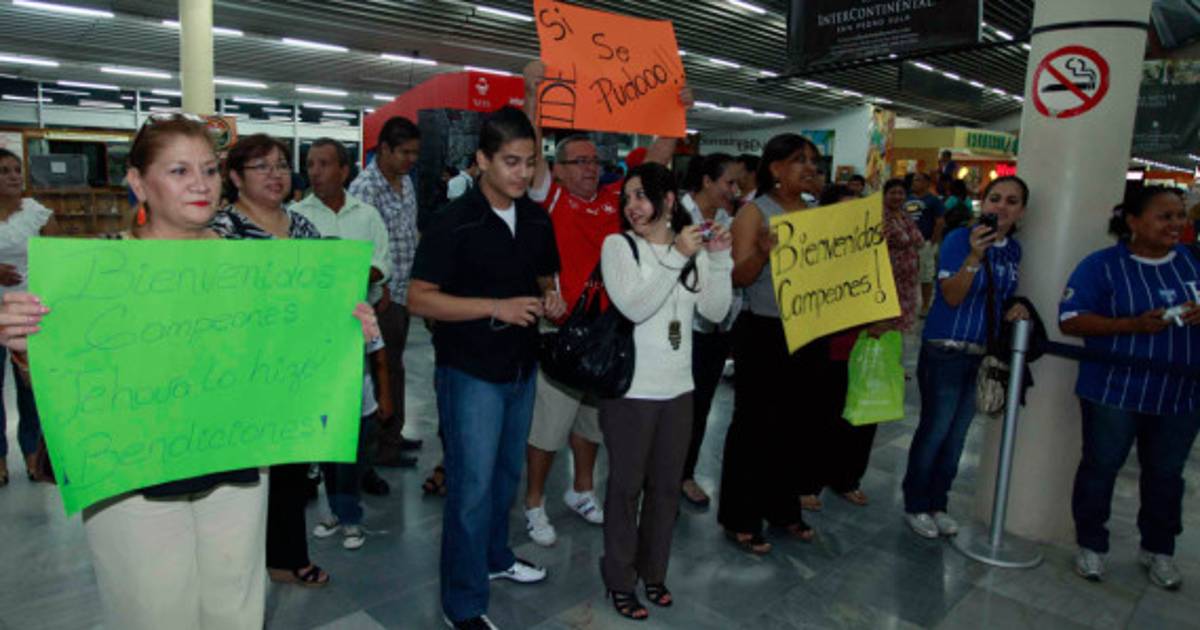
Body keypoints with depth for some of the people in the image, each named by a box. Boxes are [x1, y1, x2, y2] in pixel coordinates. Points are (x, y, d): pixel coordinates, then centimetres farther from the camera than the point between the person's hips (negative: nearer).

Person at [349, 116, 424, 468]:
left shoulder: (406, 181, 10)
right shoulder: (365, 187, -16)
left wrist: (413, 283, 15)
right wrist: (379, 293, -17)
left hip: (403, 291, 8)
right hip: (382, 295, -8)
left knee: (393, 364, 17)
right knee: (386, 369, 0)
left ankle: (392, 435, 31)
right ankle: (382, 447, 14)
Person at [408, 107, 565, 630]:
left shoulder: (537, 219, 3)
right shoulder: (455, 222, -15)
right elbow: (419, 298, -16)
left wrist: (550, 299, -6)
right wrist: (497, 307, -24)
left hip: (522, 367, 6)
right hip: (470, 371, -6)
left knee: (507, 472, 20)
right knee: (472, 484, -1)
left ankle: (495, 556, 43)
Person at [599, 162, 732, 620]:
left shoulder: (693, 247, 5)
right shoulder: (618, 245, -7)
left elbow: (715, 311, 0)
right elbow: (634, 306, -20)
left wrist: (719, 259, -11)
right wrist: (677, 257, -22)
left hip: (678, 388, 4)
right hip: (630, 389, -4)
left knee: (666, 486, 16)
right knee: (627, 486, 7)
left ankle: (653, 571, 35)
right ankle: (620, 579, 26)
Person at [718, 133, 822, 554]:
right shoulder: (755, 212, -8)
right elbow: (738, 276, -16)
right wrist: (763, 252, -34)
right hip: (763, 333, -6)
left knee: (791, 423, 16)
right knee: (753, 423, 1)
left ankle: (782, 507, 32)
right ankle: (739, 518, 14)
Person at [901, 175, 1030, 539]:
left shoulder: (1014, 250, 8)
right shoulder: (960, 239, -11)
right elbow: (951, 297, -18)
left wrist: (1017, 309, 0)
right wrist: (974, 256, -30)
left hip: (984, 355, 6)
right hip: (945, 352, -6)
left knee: (956, 437, 14)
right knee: (934, 431, 0)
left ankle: (937, 505, 28)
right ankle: (915, 506, 16)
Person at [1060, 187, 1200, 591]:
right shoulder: (1102, 265, -8)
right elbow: (1070, 320, -14)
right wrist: (1134, 324, -24)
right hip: (1114, 390, -4)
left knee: (1166, 474, 15)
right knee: (1101, 467, 8)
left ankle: (1158, 550, 35)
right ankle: (1091, 545, 25)